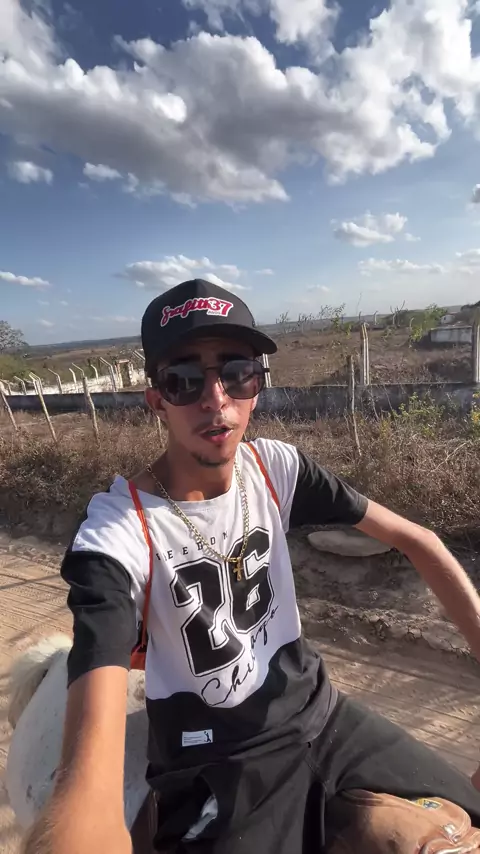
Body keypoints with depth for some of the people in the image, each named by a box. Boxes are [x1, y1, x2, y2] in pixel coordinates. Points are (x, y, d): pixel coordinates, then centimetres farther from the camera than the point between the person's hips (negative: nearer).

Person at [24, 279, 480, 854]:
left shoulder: (277, 467, -10)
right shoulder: (117, 535, -25)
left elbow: (414, 540, -5)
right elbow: (90, 779, -33)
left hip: (316, 710, 4)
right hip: (216, 771, -3)